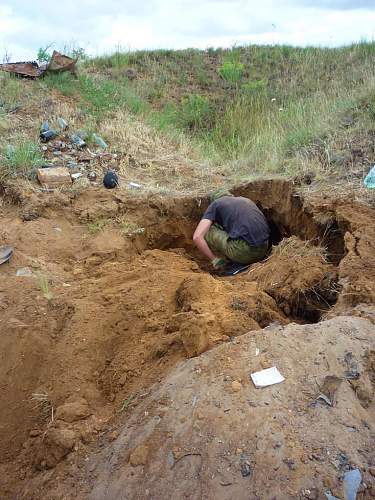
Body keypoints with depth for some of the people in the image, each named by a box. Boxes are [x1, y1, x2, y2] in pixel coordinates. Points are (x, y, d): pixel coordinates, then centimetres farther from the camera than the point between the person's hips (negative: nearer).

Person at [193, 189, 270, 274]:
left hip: (243, 250, -7)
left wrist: (214, 259, 9)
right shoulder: (247, 200, 29)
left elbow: (197, 237, 0)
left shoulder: (215, 204, 12)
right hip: (263, 251, 7)